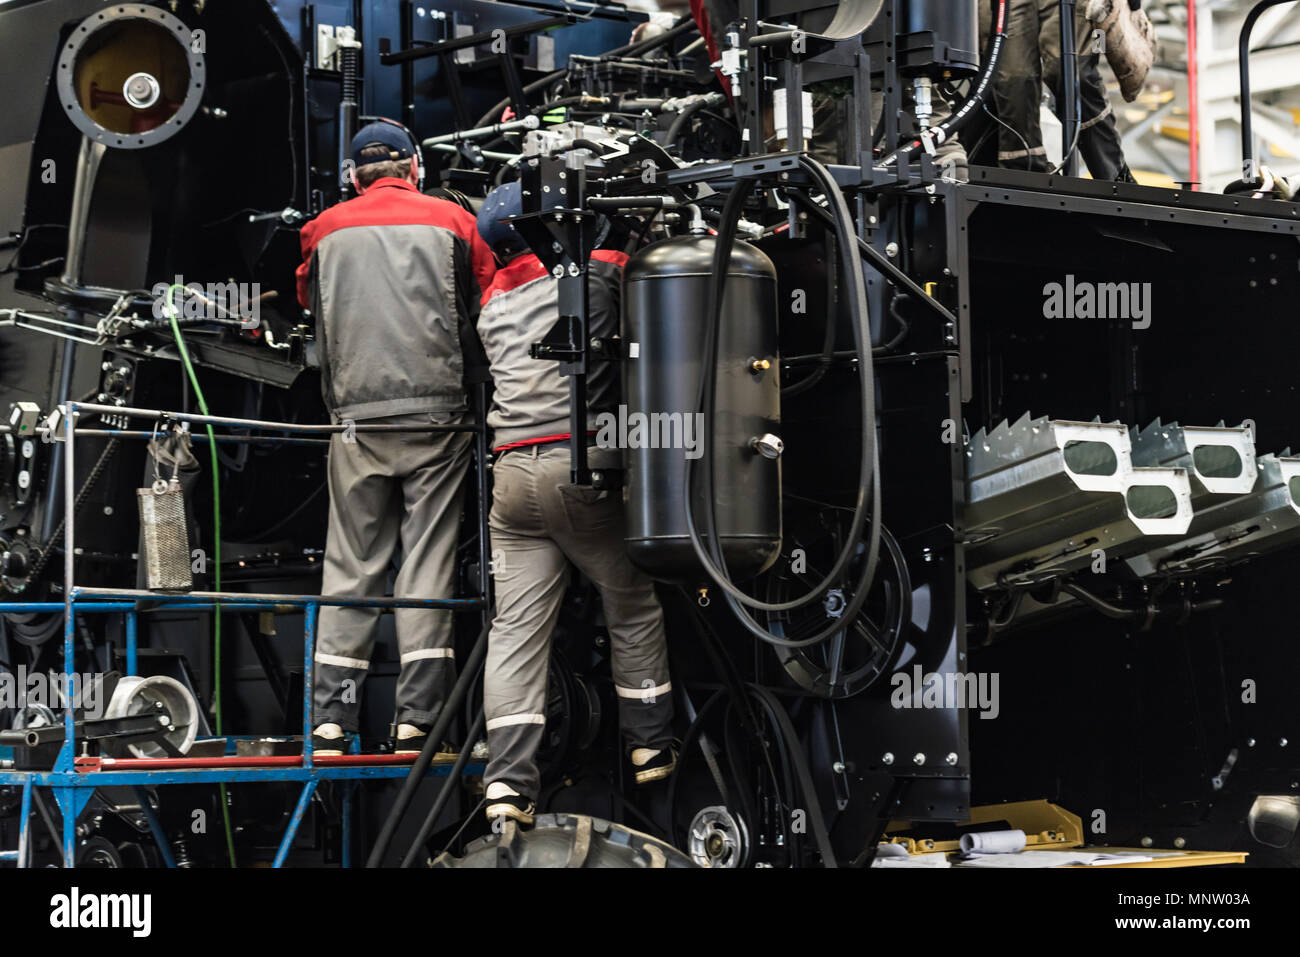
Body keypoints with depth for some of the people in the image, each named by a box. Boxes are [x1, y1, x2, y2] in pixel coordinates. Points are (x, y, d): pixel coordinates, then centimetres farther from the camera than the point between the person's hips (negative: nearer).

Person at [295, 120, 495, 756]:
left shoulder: (326, 230, 8)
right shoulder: (451, 221, 5)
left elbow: (309, 304, 20)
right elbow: (488, 313, 5)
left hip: (357, 419, 1)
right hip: (437, 419, -1)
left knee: (350, 567, 6)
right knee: (428, 561, 0)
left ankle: (331, 719, 2)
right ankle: (417, 720, -6)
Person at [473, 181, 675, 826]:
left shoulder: (494, 300, 17)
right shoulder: (597, 270, 1)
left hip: (512, 475, 4)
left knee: (516, 627, 0)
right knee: (633, 608, 13)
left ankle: (508, 780, -9)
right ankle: (651, 748, 21)